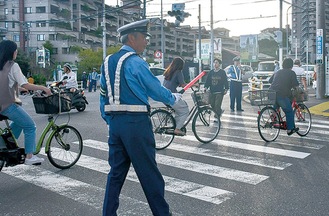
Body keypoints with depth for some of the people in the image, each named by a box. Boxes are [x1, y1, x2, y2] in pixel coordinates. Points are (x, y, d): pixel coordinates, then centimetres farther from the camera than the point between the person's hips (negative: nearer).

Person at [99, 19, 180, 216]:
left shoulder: (107, 62, 13)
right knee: (149, 172, 3)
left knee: (116, 171, 14)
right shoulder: (135, 62, -11)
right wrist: (174, 98, 11)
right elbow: (156, 90, -7)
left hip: (114, 122, 8)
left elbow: (103, 96, 15)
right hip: (136, 122, -7)